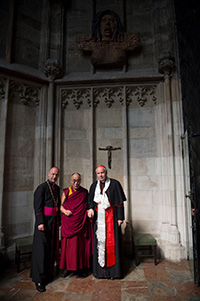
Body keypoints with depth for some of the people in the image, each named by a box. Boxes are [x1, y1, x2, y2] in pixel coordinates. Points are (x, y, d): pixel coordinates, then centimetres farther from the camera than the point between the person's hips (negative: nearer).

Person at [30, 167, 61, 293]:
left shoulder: (57, 188, 11)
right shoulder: (42, 187, -9)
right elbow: (37, 206, -14)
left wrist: (59, 220, 13)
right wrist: (40, 222, -19)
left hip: (54, 221, 7)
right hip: (44, 220, -6)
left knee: (52, 247, 13)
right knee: (42, 248, -2)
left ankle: (49, 273, 29)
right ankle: (39, 279, 8)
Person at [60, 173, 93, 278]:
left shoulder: (85, 192, 8)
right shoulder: (66, 192, 4)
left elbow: (88, 205, 15)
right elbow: (61, 205, 7)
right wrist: (64, 211, -12)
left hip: (81, 222, 1)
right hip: (68, 222, 0)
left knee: (81, 245, 4)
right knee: (67, 244, 3)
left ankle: (81, 268, 18)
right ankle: (66, 268, 18)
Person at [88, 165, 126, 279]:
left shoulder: (115, 184, -4)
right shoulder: (94, 186, 9)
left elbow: (120, 202, -5)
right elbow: (91, 200, 11)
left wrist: (120, 217, -9)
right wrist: (90, 208, -10)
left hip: (111, 216, -3)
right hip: (98, 217, 4)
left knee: (111, 241, 1)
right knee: (99, 241, 8)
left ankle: (112, 270, 15)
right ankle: (100, 269, 21)